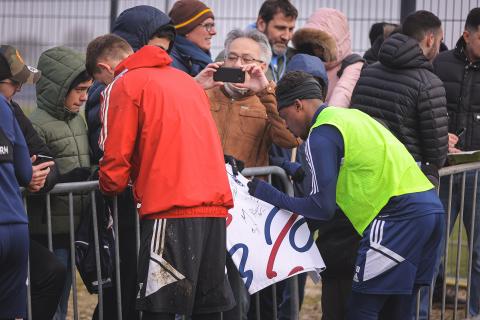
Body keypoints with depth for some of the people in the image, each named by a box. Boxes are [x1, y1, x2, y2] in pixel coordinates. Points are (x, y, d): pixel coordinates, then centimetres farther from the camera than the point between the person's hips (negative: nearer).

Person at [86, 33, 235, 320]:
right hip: (215, 203, 7)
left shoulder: (122, 86, 2)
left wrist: (110, 187, 17)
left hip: (170, 210, -7)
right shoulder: (186, 79, 24)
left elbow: (116, 156, -3)